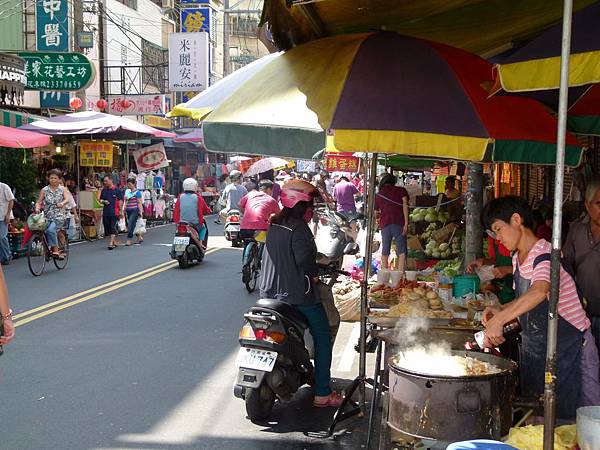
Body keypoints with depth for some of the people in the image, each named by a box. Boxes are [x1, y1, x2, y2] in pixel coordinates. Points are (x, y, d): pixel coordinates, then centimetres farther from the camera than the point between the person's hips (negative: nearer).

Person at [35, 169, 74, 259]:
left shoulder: (63, 189, 6)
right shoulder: (44, 190, 10)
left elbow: (68, 199, -10)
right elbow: (38, 202, 8)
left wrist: (62, 203, -32)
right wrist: (37, 208, -14)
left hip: (59, 216, -3)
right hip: (47, 217, 3)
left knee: (51, 229, -28)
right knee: (45, 231, -21)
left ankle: (55, 250, -19)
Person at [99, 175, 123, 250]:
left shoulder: (117, 190, -2)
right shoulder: (103, 191, 13)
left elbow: (120, 201, -3)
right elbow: (101, 200, 23)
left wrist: (120, 211, -7)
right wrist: (104, 201, -1)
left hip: (114, 212, -6)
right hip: (105, 212, 6)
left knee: (113, 227, -9)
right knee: (107, 227, 8)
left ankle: (111, 242, -10)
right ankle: (115, 241, 21)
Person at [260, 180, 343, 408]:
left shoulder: (274, 224, 8)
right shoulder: (299, 228, -18)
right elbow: (304, 258, -25)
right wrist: (314, 273, -7)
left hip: (271, 292, 8)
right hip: (298, 293, -8)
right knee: (322, 337, 4)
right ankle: (322, 393, 4)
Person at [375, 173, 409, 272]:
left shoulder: (379, 194, 15)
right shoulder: (401, 190, 8)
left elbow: (376, 211, 22)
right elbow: (405, 206, -4)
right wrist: (406, 224, -9)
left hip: (384, 224, 2)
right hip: (399, 223, -2)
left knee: (385, 252, 12)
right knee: (401, 252, -5)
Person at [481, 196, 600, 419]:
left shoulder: (545, 254, -21)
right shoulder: (517, 259, 8)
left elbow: (539, 292, -42)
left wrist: (499, 320, -46)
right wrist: (502, 310, 1)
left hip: (570, 348, -8)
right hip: (533, 348, 8)